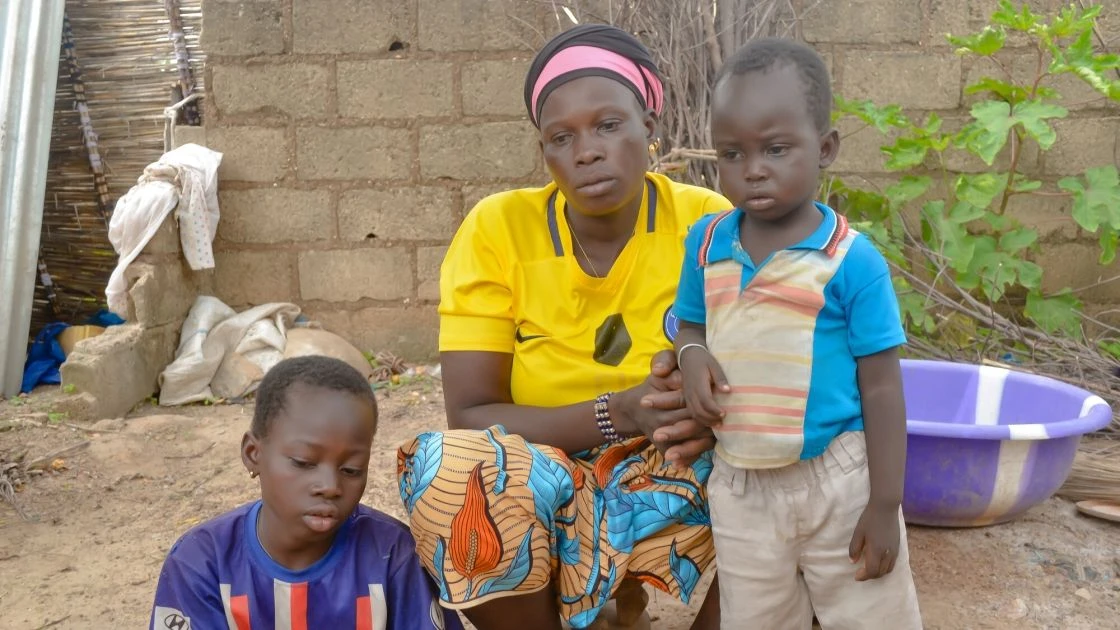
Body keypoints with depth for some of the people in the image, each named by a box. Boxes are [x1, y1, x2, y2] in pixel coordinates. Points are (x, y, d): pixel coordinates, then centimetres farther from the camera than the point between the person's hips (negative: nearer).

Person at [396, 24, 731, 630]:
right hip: (537, 486, 0)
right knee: (448, 474, -31)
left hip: (678, 483, 1)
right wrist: (619, 413, -29)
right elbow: (470, 416, -15)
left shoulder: (708, 222, -9)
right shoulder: (497, 229, -11)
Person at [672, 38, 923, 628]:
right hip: (740, 486, 4)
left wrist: (884, 505, -10)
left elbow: (881, 389, -10)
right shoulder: (706, 243, -2)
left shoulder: (852, 261, -14)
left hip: (838, 482, -3)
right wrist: (693, 356, -11)